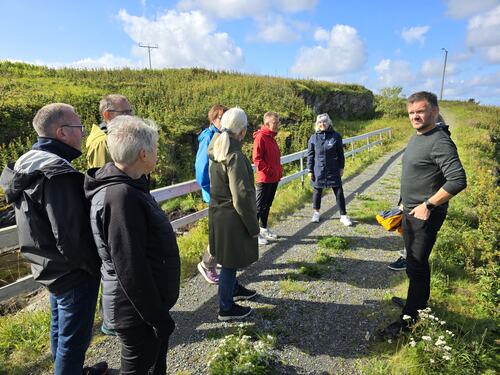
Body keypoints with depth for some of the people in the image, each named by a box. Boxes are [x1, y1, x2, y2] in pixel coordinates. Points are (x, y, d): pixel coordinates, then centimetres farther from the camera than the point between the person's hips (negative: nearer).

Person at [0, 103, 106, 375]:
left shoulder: (28, 163, 3)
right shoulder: (57, 174, -27)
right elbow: (70, 238, -28)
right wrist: (94, 266, -14)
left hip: (49, 267, 10)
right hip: (73, 272, -10)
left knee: (60, 327, 26)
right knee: (74, 337, 8)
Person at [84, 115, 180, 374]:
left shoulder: (126, 186, 3)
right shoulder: (121, 196, -29)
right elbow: (129, 269, -28)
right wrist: (158, 317, -18)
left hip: (149, 302, 9)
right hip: (138, 312, -9)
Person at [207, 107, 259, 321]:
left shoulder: (217, 151, 4)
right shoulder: (234, 156, -24)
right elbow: (241, 197, -23)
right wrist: (253, 226, -13)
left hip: (218, 213, 9)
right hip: (232, 218, -9)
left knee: (229, 259, 26)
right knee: (230, 262, 7)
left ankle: (234, 289, 47)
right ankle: (226, 308, 25)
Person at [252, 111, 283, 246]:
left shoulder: (271, 137, 14)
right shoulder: (260, 137, -15)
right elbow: (257, 158, -20)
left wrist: (279, 171, 13)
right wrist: (269, 171, -19)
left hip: (274, 178, 9)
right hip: (264, 179, -9)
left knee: (267, 205, 17)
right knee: (260, 206, -2)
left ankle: (264, 229, 29)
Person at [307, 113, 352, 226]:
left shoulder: (336, 136, -1)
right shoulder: (313, 138, 0)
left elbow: (340, 153, 4)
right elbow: (310, 155, 2)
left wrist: (341, 168, 3)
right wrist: (310, 170, -1)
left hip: (334, 170, 0)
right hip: (318, 170, 0)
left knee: (339, 192, 2)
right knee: (317, 191, 12)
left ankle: (343, 215, 13)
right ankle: (316, 213, 30)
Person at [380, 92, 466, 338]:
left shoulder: (440, 142, -20)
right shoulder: (416, 138, 9)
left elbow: (458, 181, -27)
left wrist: (428, 205, -22)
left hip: (425, 215, -9)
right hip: (410, 212, 9)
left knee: (416, 266, 0)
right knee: (415, 262, 21)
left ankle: (410, 318, 13)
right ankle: (419, 303, 39)